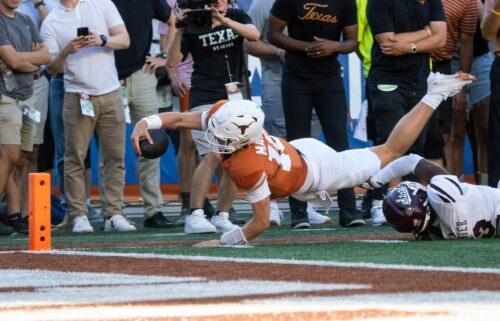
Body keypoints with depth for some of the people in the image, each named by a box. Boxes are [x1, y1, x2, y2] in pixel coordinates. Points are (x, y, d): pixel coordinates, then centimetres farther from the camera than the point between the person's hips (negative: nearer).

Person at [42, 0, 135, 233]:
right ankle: (78, 215, 1)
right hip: (78, 97, -2)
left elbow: (124, 40, 3)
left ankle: (113, 214, 5)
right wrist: (66, 52, -19)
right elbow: (52, 68, 0)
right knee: (75, 159, -3)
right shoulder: (51, 23, 4)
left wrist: (102, 40, -15)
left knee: (115, 157, 1)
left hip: (110, 94, 2)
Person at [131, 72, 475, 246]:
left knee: (390, 150, 12)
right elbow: (180, 118, -11)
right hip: (303, 148, 6)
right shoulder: (223, 114, -25)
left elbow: (261, 222, -33)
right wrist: (145, 123, -25)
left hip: (315, 170, -6)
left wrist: (223, 242, -27)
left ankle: (435, 95, 20)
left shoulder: (247, 168, -41)